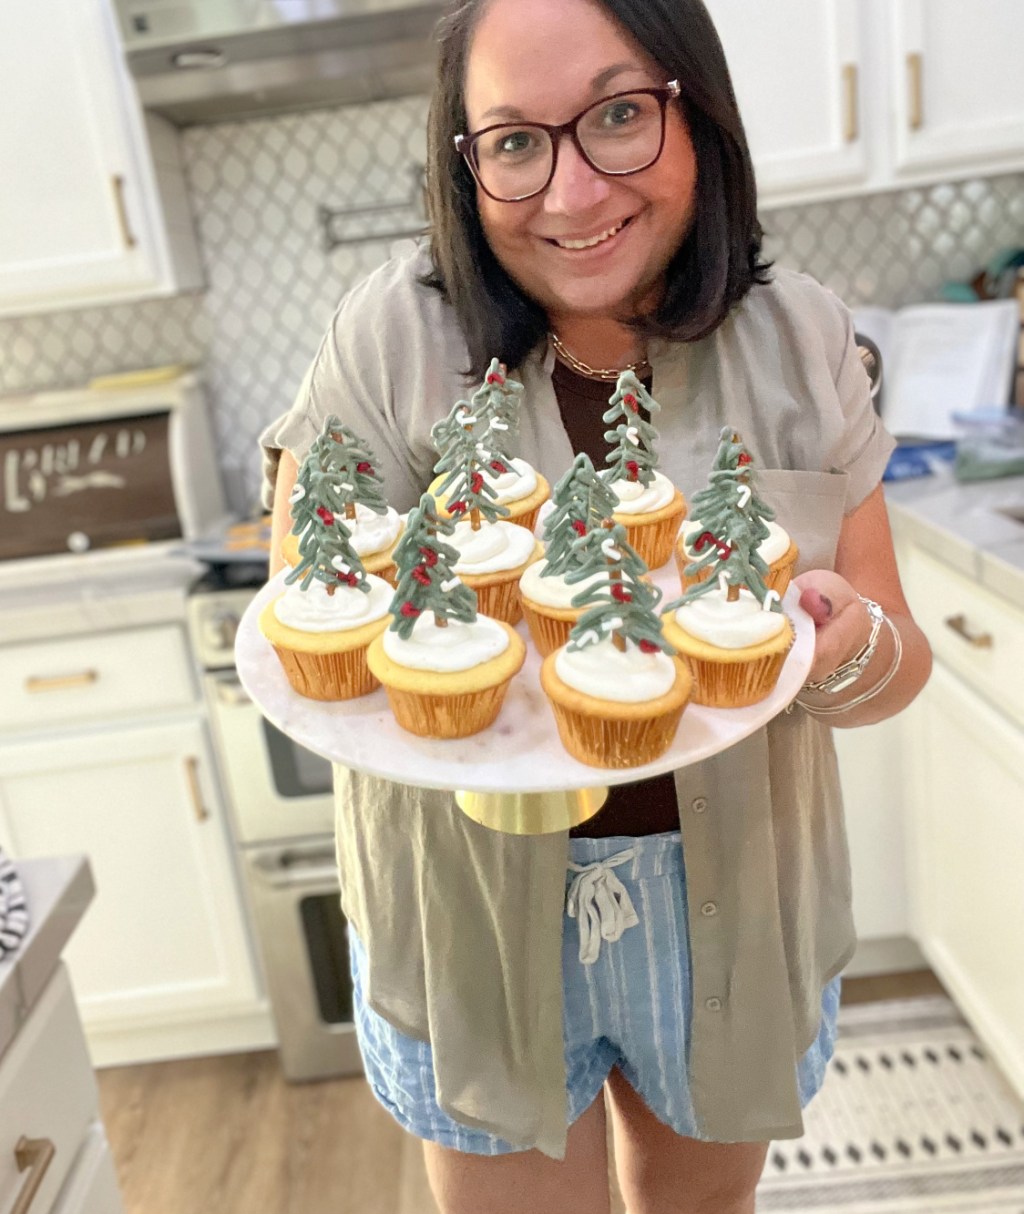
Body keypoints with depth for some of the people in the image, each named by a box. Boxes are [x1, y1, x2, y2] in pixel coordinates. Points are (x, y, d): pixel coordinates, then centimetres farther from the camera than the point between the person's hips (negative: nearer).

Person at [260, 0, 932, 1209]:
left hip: (733, 903, 3)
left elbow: (898, 663, -4)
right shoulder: (391, 340, -15)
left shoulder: (796, 340, -9)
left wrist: (849, 646, -27)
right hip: (475, 910, -2)